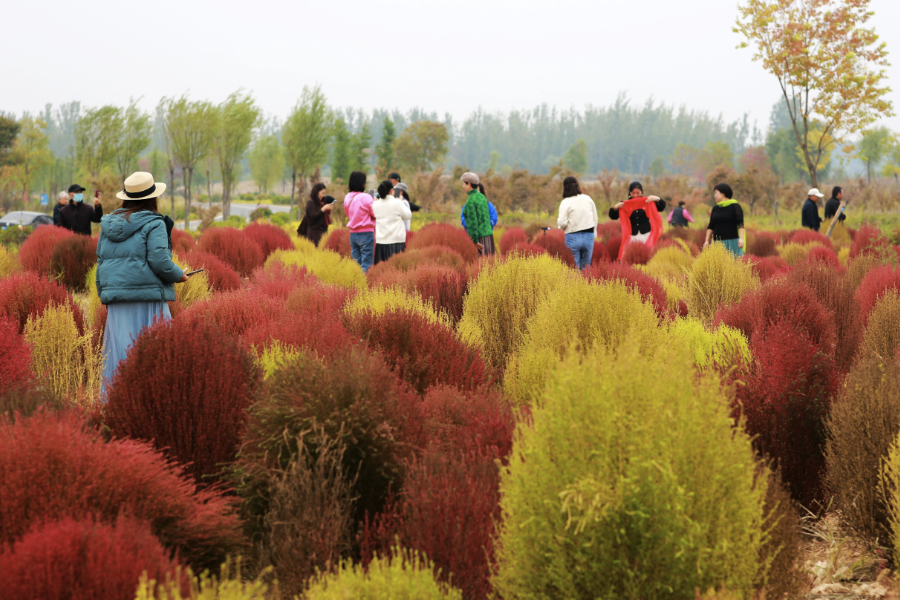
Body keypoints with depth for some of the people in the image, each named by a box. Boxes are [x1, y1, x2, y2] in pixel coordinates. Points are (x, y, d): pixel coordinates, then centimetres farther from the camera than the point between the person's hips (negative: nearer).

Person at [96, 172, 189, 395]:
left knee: (119, 354, 8)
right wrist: (178, 275, 4)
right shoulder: (153, 224, -5)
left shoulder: (109, 224, 15)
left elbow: (100, 262, 16)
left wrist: (104, 296, 22)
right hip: (147, 298, -6)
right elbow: (159, 261, -14)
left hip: (116, 299, 6)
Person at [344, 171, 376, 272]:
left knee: (356, 263, 11)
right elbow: (376, 214, -9)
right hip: (366, 233, -6)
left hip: (353, 233, 6)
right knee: (366, 264, -3)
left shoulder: (347, 198, 5)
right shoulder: (366, 197, -15)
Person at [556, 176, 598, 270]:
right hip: (589, 237, 4)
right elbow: (595, 218, 11)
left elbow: (562, 223, -14)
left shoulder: (566, 202, -7)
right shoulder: (588, 199, 6)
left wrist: (558, 221, 9)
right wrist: (593, 234, 21)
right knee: (586, 268, 10)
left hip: (573, 238, -4)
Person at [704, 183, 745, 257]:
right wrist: (707, 241, 6)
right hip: (718, 243, 4)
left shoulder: (735, 206, -1)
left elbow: (740, 224, -10)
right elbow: (711, 226, 15)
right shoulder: (715, 209, 14)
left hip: (732, 243, -4)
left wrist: (741, 238, -22)